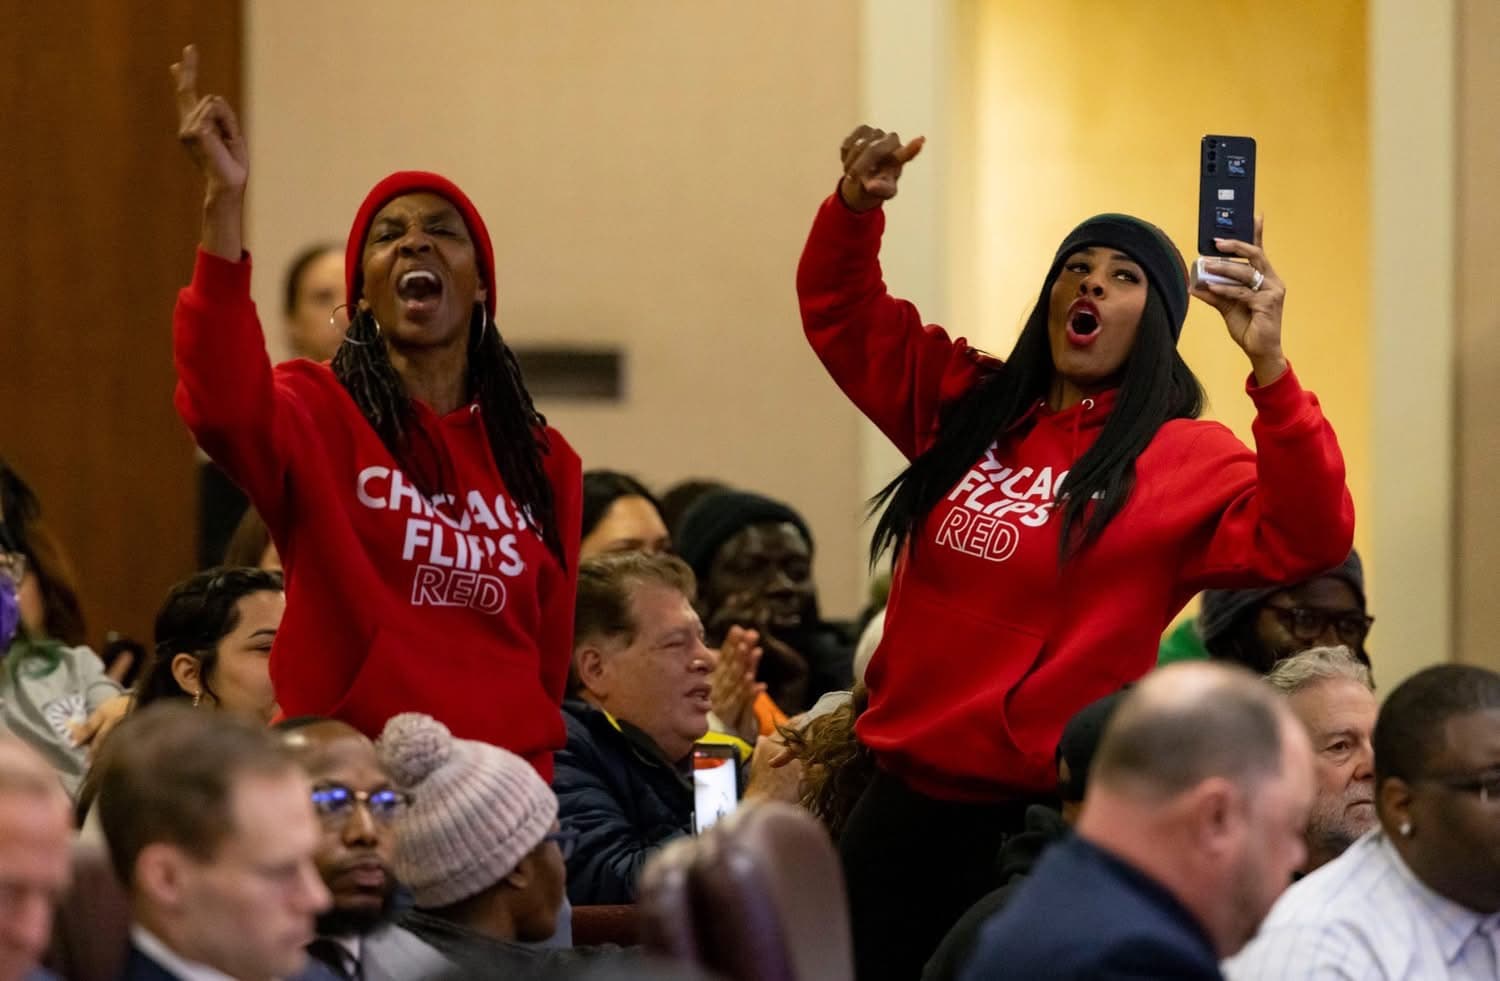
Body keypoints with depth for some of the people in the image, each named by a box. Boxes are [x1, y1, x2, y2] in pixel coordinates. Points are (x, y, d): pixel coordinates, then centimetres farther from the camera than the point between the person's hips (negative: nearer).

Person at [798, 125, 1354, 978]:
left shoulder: (1186, 461, -6)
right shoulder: (968, 406, 11)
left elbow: (1306, 539, -22)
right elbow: (843, 314, 20)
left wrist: (1268, 364, -32)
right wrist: (857, 205, 0)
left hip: (1040, 816, -6)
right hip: (907, 796, 6)